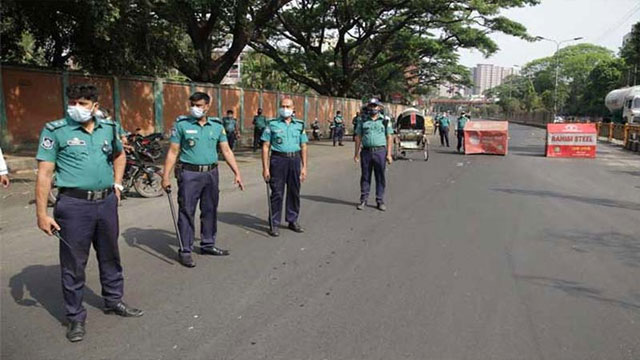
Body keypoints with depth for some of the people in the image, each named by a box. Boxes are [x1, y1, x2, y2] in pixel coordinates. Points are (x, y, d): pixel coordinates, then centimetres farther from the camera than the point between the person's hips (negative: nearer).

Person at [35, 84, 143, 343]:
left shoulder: (108, 128, 6)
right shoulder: (55, 130, -7)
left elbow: (119, 155, 25)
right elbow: (44, 173, -9)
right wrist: (42, 213, -13)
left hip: (107, 202, 5)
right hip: (74, 204, -4)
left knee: (110, 256, 17)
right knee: (73, 263, 5)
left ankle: (114, 301, 36)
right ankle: (75, 317, 20)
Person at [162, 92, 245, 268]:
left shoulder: (217, 125, 6)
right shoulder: (182, 124, -3)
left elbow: (226, 151, 7)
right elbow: (173, 152, -4)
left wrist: (237, 173, 2)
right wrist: (166, 176, -8)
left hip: (211, 173, 4)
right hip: (189, 174, -4)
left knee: (210, 211, 13)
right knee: (187, 212, -1)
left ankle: (208, 244, 28)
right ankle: (185, 250, 7)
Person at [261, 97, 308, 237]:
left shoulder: (299, 125, 9)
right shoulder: (272, 124, 1)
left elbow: (303, 147, 12)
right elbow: (265, 146, -1)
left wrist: (304, 167, 6)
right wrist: (265, 168, -7)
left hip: (295, 159, 3)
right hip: (278, 159, -3)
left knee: (294, 192, 10)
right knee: (277, 193, 0)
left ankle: (293, 220, 24)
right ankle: (274, 224, 9)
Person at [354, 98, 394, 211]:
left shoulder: (385, 120, 5)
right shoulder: (363, 120, 8)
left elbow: (389, 138, 3)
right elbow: (358, 137, 9)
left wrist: (389, 154, -4)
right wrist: (357, 153, 3)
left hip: (380, 151, -1)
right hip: (366, 152, 1)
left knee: (380, 177, 3)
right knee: (365, 176, 6)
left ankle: (380, 201, 11)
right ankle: (363, 200, 14)